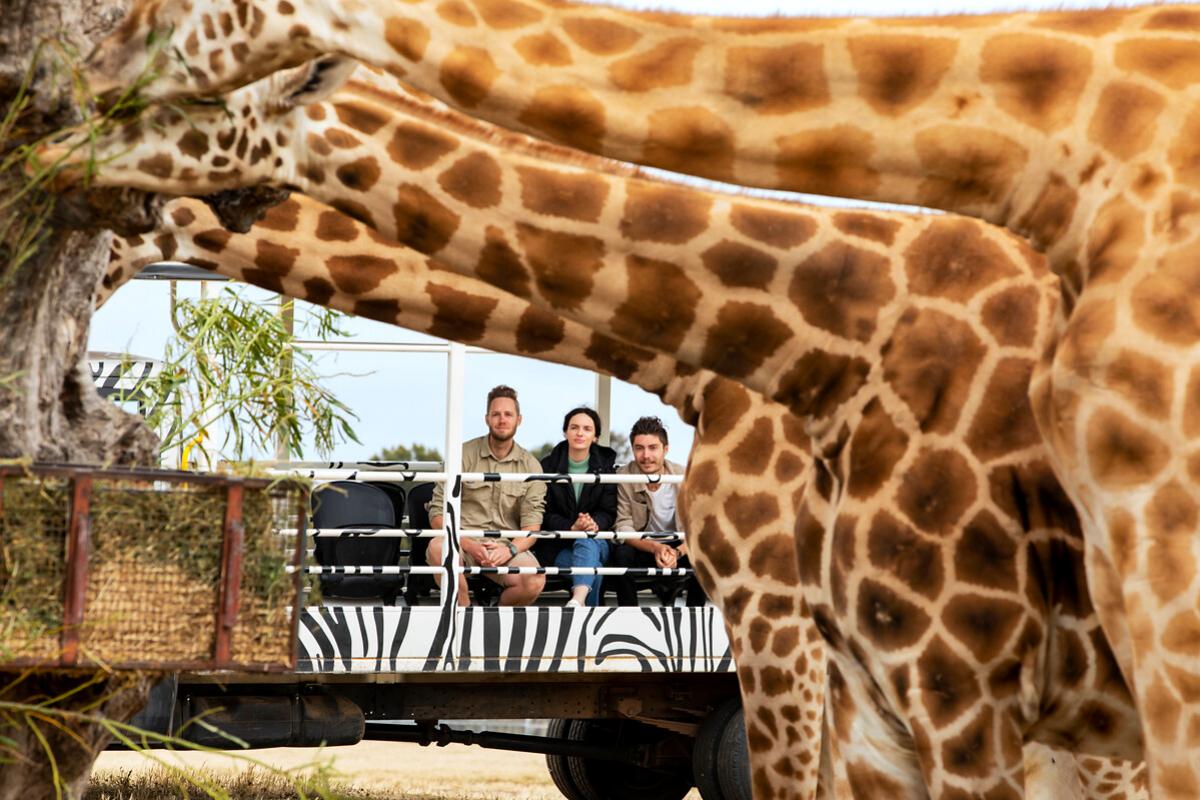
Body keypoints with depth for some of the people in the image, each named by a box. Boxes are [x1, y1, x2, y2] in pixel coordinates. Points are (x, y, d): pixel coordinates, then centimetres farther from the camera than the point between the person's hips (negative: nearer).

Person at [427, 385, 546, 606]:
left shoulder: (531, 466, 10)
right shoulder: (464, 455, 4)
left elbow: (532, 525, 4)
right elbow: (438, 513, -1)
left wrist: (509, 550, -18)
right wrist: (469, 545, -17)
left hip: (507, 547, 1)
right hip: (464, 540, -1)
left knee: (534, 581, -31)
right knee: (438, 547, -37)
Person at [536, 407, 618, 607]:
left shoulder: (606, 467, 8)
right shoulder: (548, 467, 5)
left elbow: (609, 512, 0)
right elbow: (545, 514, -2)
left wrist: (594, 524, -24)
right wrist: (571, 528, -22)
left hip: (596, 540, 0)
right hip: (557, 545, 0)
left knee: (587, 542, -38)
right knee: (592, 568, -34)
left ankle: (579, 598, -61)